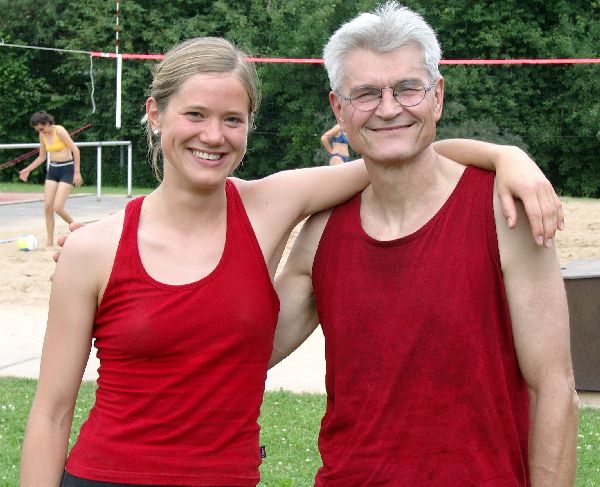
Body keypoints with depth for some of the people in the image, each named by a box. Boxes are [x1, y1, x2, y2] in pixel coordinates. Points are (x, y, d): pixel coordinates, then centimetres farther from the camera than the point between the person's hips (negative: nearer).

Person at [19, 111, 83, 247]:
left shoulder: (59, 131, -16)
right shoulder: (42, 135, 6)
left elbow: (75, 150, -17)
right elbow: (42, 157, 18)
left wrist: (77, 172, -18)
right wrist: (28, 170, 10)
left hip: (67, 169, -7)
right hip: (52, 170, 7)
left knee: (58, 208, -14)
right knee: (47, 207, -3)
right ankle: (49, 242, 5)